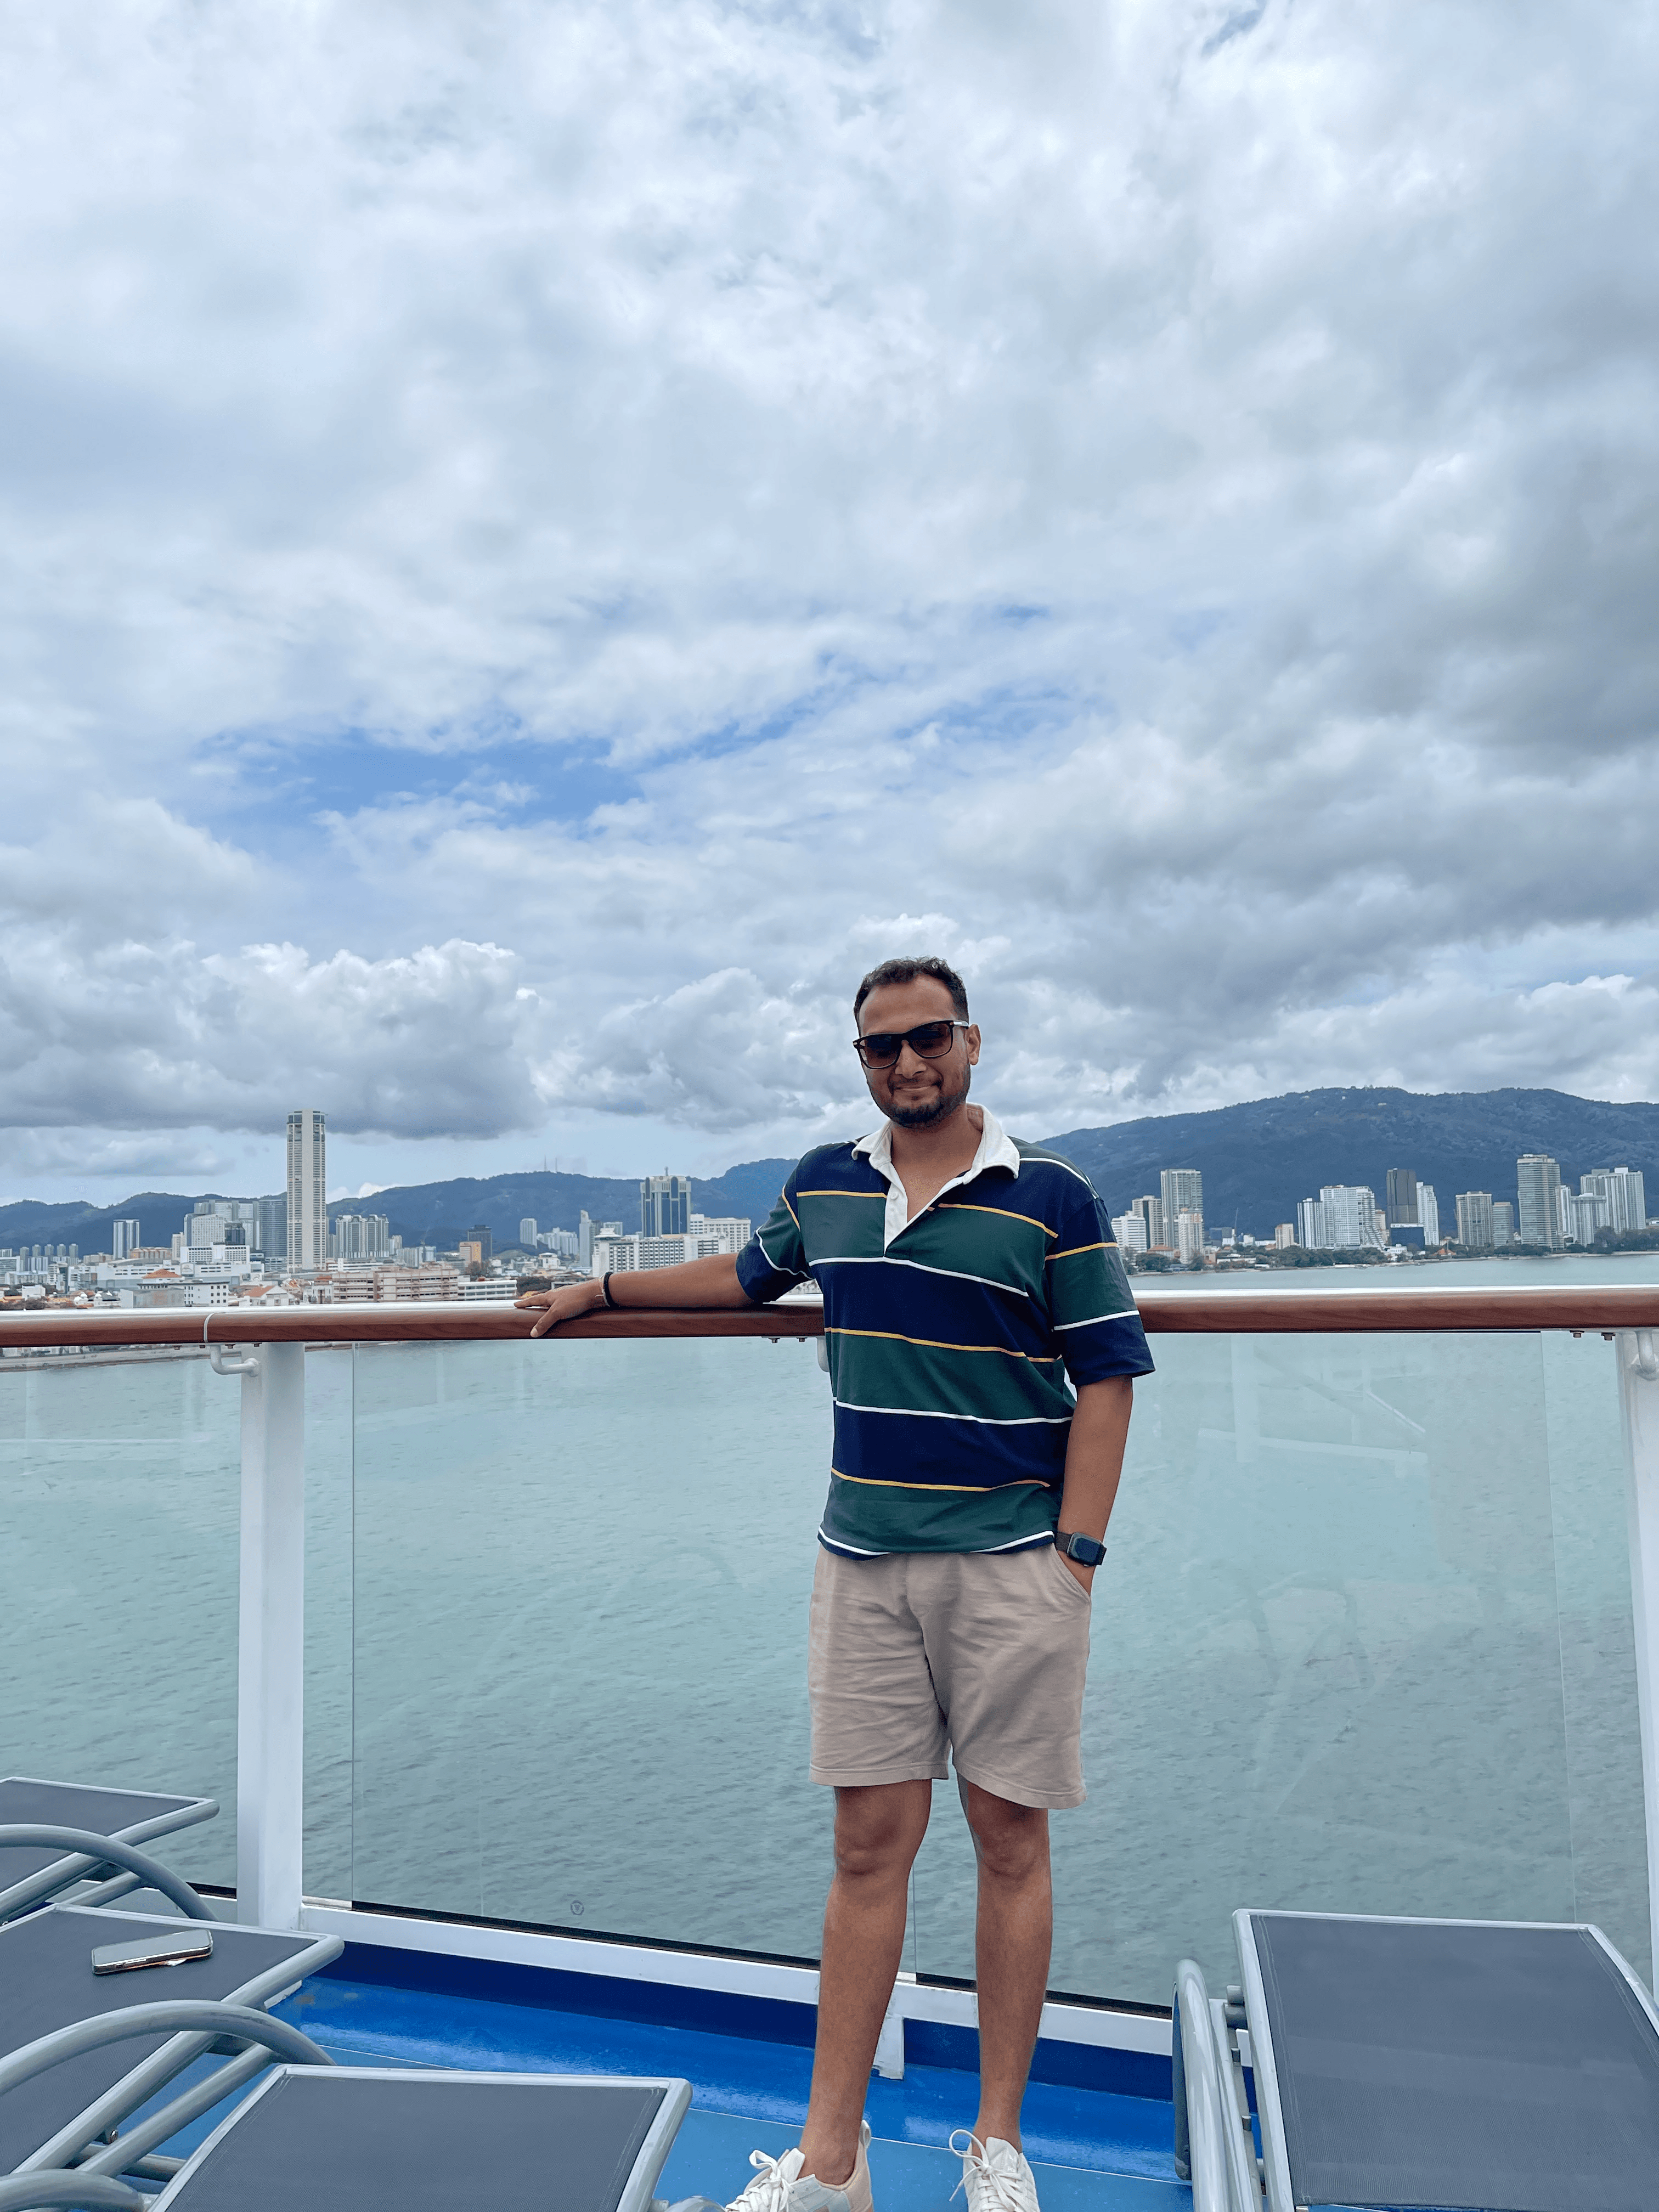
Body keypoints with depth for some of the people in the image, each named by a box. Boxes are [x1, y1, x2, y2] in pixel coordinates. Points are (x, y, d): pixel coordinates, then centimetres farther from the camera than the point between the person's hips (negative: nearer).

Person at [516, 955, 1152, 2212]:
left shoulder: (1052, 1198, -5)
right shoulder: (825, 1186, 8)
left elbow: (1107, 1379, -5)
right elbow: (754, 1273, 27)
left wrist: (1075, 1554, -11)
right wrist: (602, 1289, 33)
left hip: (1012, 1565, -3)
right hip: (862, 1565, 3)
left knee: (1011, 1841, 8)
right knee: (870, 1844, 8)